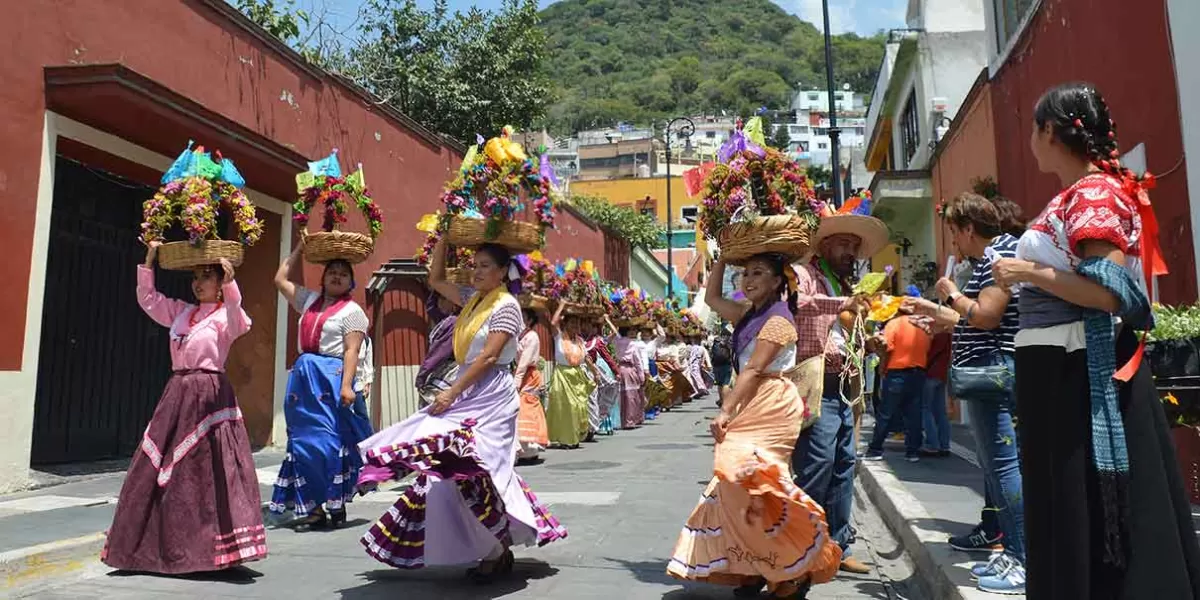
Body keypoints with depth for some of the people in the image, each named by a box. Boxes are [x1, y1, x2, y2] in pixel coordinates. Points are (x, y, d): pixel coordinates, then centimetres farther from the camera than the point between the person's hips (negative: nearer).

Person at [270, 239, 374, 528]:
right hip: (304, 376, 6)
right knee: (303, 440, 5)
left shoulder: (352, 311, -1)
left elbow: (352, 351, -10)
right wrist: (299, 248, 24)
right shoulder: (309, 300, 17)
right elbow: (280, 280, 25)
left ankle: (336, 505, 2)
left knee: (330, 441, -7)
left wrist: (346, 385, -20)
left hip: (332, 378, -6)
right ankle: (311, 505, 12)